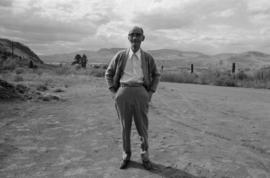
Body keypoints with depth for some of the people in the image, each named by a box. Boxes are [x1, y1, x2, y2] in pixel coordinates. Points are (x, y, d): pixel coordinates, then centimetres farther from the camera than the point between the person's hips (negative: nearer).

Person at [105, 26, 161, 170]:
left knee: (142, 126, 5)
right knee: (125, 126, 8)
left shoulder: (147, 58, 7)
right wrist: (113, 92, 4)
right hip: (123, 92, 1)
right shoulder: (120, 56, 6)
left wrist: (151, 93, 6)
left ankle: (145, 156, 24)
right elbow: (109, 74, 14)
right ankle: (126, 155, 26)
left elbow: (156, 76, 17)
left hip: (140, 92, 0)